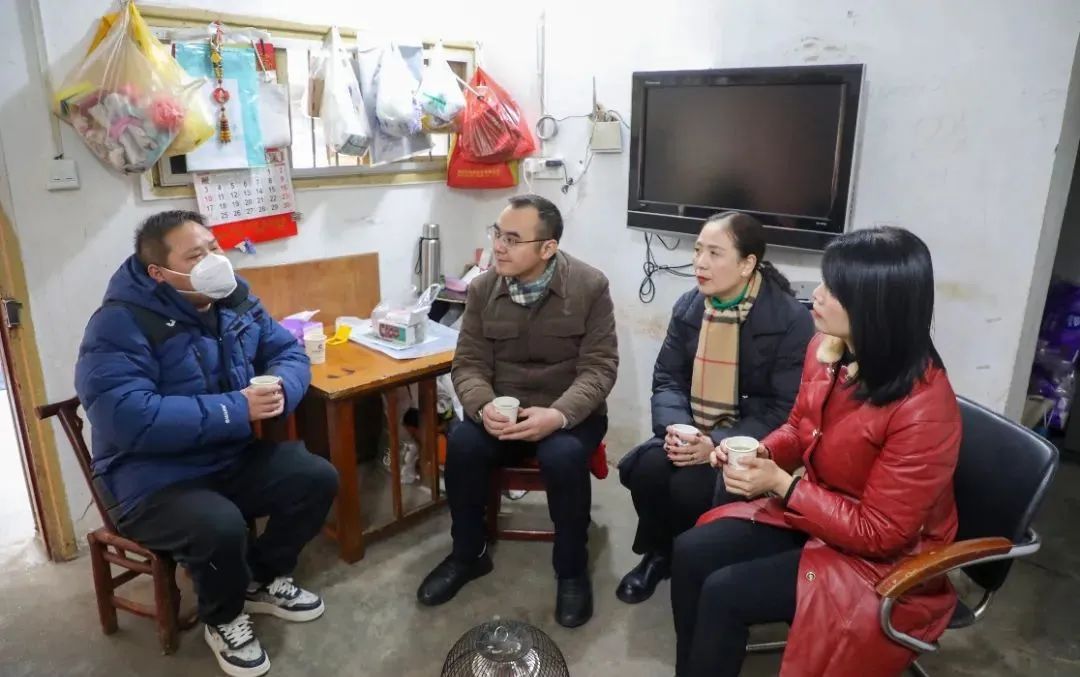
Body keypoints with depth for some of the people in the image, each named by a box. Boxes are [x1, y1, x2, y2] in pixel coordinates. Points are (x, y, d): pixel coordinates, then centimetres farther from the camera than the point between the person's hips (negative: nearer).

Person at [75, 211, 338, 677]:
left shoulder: (235, 298, 1)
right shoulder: (121, 324, -20)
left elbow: (289, 352, 5)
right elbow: (127, 417, -31)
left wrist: (280, 388, -21)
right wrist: (236, 410, -31)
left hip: (236, 457, 6)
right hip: (153, 477, -6)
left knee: (317, 479, -11)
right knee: (220, 528, -33)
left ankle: (264, 579, 16)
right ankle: (223, 619, 3)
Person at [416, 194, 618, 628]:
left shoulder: (589, 286, -11)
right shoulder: (483, 289, -2)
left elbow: (599, 367, -12)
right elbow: (468, 363, -2)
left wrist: (559, 415, -30)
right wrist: (483, 407, -25)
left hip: (568, 411, -2)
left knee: (563, 458, -33)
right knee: (462, 445, -25)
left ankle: (572, 570, -6)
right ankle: (468, 554, 2)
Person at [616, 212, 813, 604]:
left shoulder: (791, 319, -15)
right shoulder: (688, 306, 2)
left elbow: (786, 411, -17)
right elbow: (667, 378, 4)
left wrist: (719, 445, -28)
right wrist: (676, 426, -18)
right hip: (692, 431, 5)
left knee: (691, 487, -28)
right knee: (647, 469, -22)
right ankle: (657, 554, 7)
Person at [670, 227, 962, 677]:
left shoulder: (923, 408, -30)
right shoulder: (826, 350, -7)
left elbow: (878, 532, -24)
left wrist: (782, 485, -25)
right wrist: (761, 453, -11)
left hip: (882, 559, -7)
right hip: (809, 512, 7)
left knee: (724, 593, -19)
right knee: (691, 552, -8)